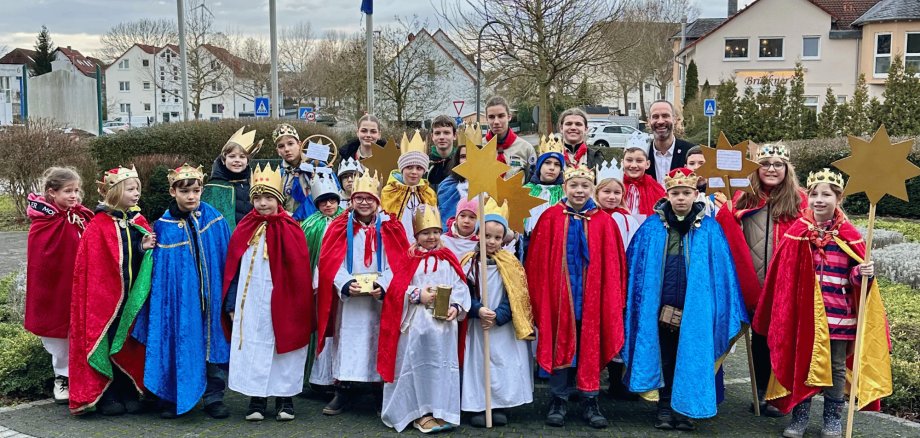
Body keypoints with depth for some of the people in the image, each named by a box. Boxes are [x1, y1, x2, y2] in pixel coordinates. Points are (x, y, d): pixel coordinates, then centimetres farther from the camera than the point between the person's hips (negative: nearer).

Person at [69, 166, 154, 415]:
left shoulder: (139, 223, 7)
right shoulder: (99, 226, -9)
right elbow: (92, 267, -10)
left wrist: (145, 248, -11)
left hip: (132, 299, 5)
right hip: (105, 300, -5)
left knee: (131, 346, 10)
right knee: (105, 346, 4)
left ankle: (129, 393, 20)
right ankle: (105, 397, 15)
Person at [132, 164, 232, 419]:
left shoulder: (215, 220, 1)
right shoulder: (162, 227, -2)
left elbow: (228, 260, 4)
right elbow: (157, 268, 7)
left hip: (211, 299, 1)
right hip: (179, 300, -1)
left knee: (214, 346, 6)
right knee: (177, 347, 4)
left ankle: (214, 398, 18)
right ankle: (171, 399, 20)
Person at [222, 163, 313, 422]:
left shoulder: (290, 231, -4)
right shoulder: (244, 231, 5)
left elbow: (300, 274, -2)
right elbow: (234, 271, 7)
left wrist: (298, 308, -4)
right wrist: (231, 305, 4)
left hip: (280, 304, -2)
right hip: (250, 305, 2)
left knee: (282, 350, 5)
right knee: (252, 350, 4)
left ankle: (285, 400, 17)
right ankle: (257, 399, 15)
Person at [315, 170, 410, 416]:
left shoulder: (390, 228, 4)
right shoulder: (340, 227, 4)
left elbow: (398, 262, -2)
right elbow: (330, 262, -2)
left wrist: (384, 285, -17)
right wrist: (345, 284, -18)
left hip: (381, 298, 0)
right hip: (347, 298, 0)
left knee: (378, 342, 3)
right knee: (347, 342, 4)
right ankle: (342, 394, 12)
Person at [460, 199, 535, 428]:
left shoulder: (510, 263, 0)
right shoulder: (470, 262, -1)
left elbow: (514, 296, -5)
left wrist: (498, 316, -16)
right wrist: (478, 310, -20)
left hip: (503, 327, 0)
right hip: (476, 326, 0)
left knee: (504, 364, 2)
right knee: (478, 363, 3)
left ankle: (500, 407, 13)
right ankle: (478, 407, 11)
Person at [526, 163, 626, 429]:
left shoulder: (604, 222, 1)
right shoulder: (550, 218, -2)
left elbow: (613, 266, 3)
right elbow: (537, 262, -1)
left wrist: (612, 300, 0)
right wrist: (539, 297, -5)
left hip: (591, 297, 1)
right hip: (559, 295, -1)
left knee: (590, 347, 7)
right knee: (560, 345, 6)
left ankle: (590, 403, 18)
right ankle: (559, 401, 18)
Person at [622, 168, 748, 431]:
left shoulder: (710, 229, 0)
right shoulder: (652, 227, 1)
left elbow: (721, 273, -1)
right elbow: (635, 268, 4)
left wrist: (727, 314, -4)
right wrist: (640, 307, 1)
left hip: (695, 310, -1)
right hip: (660, 310, 1)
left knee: (690, 360, 7)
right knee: (664, 359, 11)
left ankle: (685, 409, 20)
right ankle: (665, 407, 23)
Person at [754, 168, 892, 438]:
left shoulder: (848, 236, -4)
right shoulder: (797, 233, -4)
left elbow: (858, 272, 2)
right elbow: (784, 276, -1)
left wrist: (864, 273, -21)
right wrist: (783, 313, -1)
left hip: (838, 314, 0)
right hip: (804, 313, 0)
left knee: (836, 366, 12)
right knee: (801, 362, 9)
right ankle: (799, 416, 23)